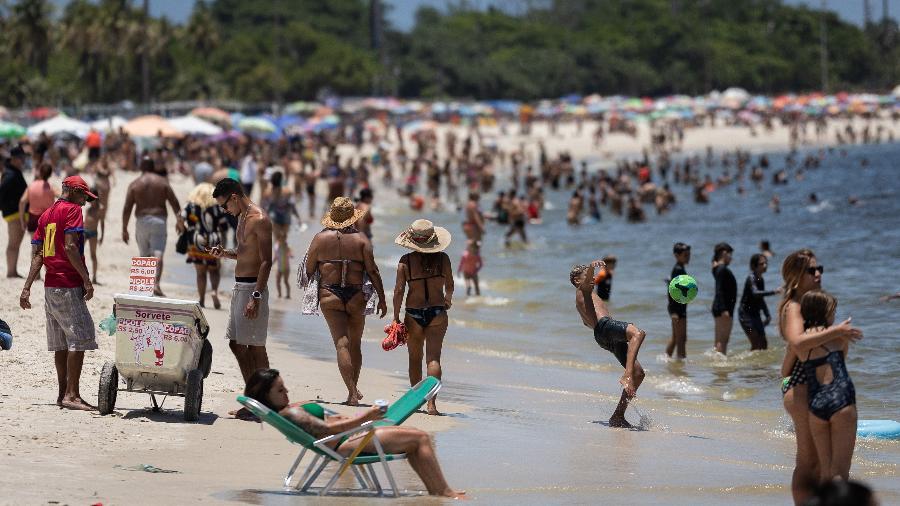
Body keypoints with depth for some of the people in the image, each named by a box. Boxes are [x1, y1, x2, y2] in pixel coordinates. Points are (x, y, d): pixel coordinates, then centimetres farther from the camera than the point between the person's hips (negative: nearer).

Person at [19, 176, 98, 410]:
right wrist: (86, 279, -20)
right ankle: (72, 395, -15)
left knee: (61, 343, 12)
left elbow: (37, 254, 12)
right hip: (69, 285, -9)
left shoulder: (46, 215, 18)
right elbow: (70, 246, -18)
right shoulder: (72, 210, -6)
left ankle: (63, 393, 15)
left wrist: (27, 288, 7)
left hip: (51, 285, 9)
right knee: (80, 338, -9)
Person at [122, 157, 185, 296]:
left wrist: (124, 229, 4)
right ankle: (156, 284, -25)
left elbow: (127, 208, 0)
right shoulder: (162, 182, 5)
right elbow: (174, 202, -2)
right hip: (159, 220, -1)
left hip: (142, 221, 1)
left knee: (144, 255, 13)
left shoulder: (134, 184, 4)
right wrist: (179, 220, 1)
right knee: (158, 254, -9)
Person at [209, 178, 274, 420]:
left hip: (253, 288, -10)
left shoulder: (259, 220, -15)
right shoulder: (242, 218, 15)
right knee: (236, 343, 12)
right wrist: (224, 253, 8)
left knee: (255, 347, -6)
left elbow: (266, 261, -19)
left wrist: (256, 297, -24)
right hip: (239, 287, 10)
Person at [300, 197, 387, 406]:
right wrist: (382, 299, 0)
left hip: (330, 295, -1)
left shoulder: (321, 238, 0)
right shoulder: (360, 239, -1)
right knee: (355, 343, 17)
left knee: (341, 343, -6)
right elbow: (373, 271, -5)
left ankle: (352, 392, -17)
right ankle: (354, 389, 26)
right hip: (356, 296, 1)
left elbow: (308, 269, 4)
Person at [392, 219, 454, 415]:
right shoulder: (443, 259, -2)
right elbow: (449, 286, 10)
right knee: (433, 358, -5)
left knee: (415, 358, 15)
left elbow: (398, 291, -6)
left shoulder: (406, 261, -5)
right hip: (437, 313, 0)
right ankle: (431, 403, -16)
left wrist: (396, 317, 2)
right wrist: (448, 299, 32)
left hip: (413, 314, 0)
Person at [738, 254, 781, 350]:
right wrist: (774, 291, -41)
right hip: (746, 314, -9)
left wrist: (767, 315, 18)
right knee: (756, 344, -17)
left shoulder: (761, 280, 11)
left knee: (763, 344, 8)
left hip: (755, 314, 9)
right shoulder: (751, 278, -15)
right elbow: (755, 293, -34)